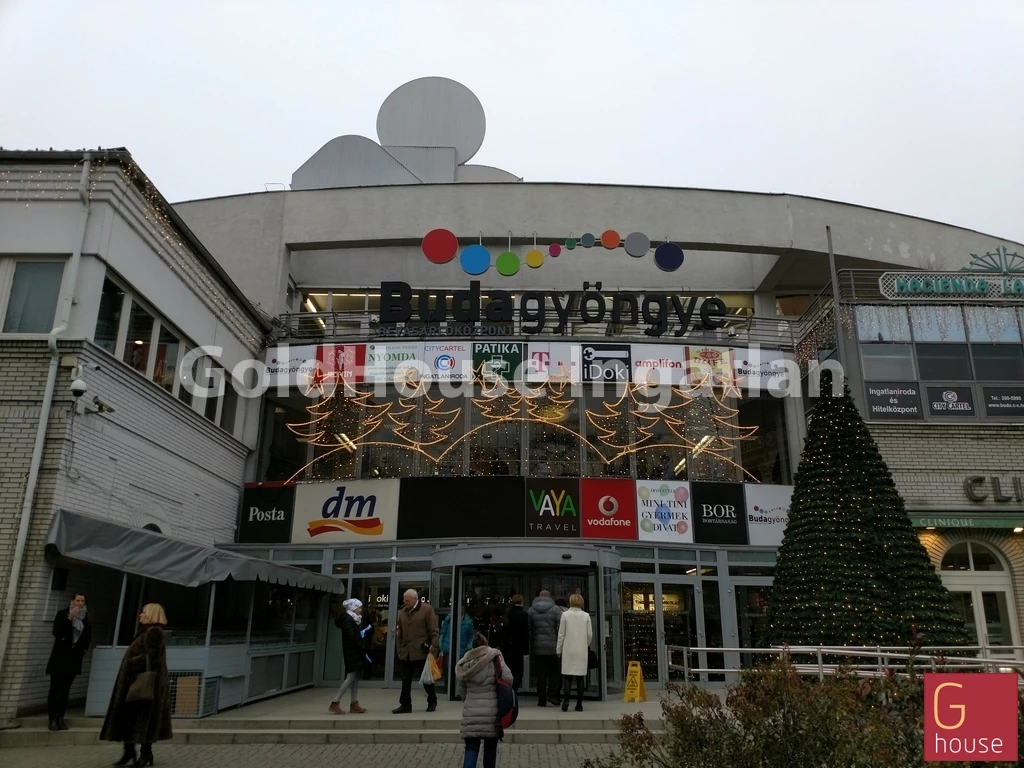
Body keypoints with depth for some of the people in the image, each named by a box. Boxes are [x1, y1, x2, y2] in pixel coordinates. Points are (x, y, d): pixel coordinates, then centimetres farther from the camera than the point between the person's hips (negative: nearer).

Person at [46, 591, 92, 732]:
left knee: (65, 689, 5)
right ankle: (52, 719, -2)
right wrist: (69, 618, -21)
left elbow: (88, 636, 14)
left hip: (74, 657, 3)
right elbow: (56, 632, -15)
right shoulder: (63, 613, -3)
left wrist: (84, 648, 2)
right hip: (60, 656, -3)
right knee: (55, 688, -4)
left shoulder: (86, 616, 5)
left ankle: (60, 718, 8)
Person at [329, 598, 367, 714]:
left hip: (356, 652, 9)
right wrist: (362, 647, -15)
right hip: (352, 653, -9)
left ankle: (354, 704, 11)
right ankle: (335, 703, -6)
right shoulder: (348, 619, -14)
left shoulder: (355, 619, 16)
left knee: (355, 678, 9)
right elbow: (351, 637, -20)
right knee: (351, 677, -10)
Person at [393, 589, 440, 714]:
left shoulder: (427, 609, -7)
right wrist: (399, 649, 12)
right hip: (406, 652, 5)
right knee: (406, 680, 7)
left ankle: (432, 702, 24)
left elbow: (434, 630, -9)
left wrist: (433, 645, -17)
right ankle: (405, 705, 15)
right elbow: (400, 632, 16)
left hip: (421, 651, -5)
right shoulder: (403, 611, 11)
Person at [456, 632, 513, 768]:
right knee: (490, 746, 13)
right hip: (491, 709, -1)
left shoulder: (465, 664, 5)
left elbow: (462, 690, 11)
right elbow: (508, 679, -11)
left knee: (471, 747, 4)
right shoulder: (495, 659, -4)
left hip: (471, 711, 2)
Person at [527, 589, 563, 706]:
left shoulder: (531, 610, 6)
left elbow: (529, 630, 5)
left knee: (540, 674, 6)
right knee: (554, 671, 10)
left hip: (538, 648, 2)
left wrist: (530, 648, 10)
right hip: (553, 647, -2)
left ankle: (541, 700, 7)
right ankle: (552, 694, -4)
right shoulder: (555, 609, -2)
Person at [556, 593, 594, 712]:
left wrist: (559, 650, 7)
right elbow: (590, 634, 2)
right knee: (580, 677, 5)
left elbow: (561, 634, -1)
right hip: (582, 651, 1)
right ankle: (579, 704, 6)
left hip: (568, 650, -1)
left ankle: (566, 700, -10)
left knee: (567, 676, 4)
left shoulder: (565, 614, -3)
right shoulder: (586, 615, 0)